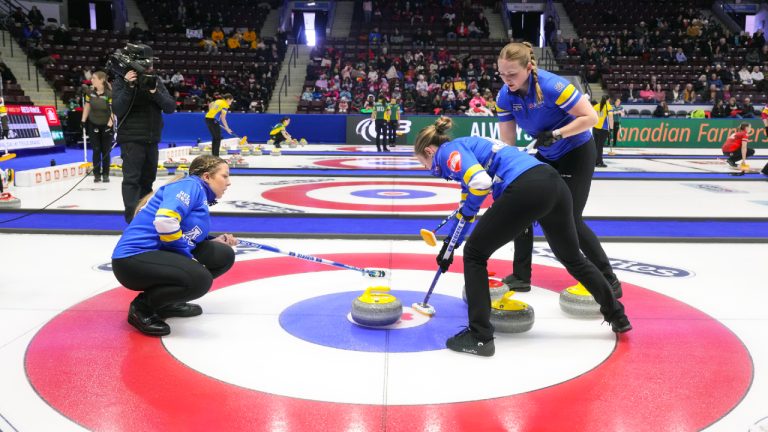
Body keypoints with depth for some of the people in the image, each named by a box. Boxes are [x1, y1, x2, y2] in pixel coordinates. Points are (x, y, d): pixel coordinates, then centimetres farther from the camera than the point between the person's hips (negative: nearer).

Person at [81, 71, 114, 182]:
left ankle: (105, 174, 14)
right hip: (93, 125, 3)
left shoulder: (110, 94, -18)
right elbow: (87, 106, 7)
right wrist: (84, 121, 4)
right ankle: (97, 174, 9)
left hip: (106, 125, -3)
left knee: (105, 151, 4)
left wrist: (109, 125, -23)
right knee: (96, 150, 3)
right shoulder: (90, 92, -5)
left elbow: (113, 111, -19)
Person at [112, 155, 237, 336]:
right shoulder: (191, 185, -10)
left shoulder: (202, 198, 19)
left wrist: (213, 242, 5)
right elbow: (165, 220, -26)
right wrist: (187, 255, -16)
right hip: (135, 258, -10)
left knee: (223, 255, 7)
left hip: (161, 255, 10)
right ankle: (142, 307, -6)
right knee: (199, 279, -31)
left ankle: (168, 301, 11)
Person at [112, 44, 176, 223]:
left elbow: (171, 107, -5)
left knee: (147, 178, 15)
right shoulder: (121, 81, -6)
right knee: (132, 179, -11)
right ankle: (133, 219, -12)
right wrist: (129, 87, -25)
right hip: (131, 139, -5)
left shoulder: (155, 81, 5)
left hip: (151, 140, 5)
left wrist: (154, 91, -19)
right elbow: (117, 110, -16)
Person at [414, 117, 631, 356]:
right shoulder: (467, 147, 33)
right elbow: (467, 207, 43)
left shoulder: (449, 150, 7)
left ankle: (480, 337, 10)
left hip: (527, 190, -9)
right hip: (554, 183, 9)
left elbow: (480, 182, -14)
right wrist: (449, 245, 49)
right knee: (572, 257, 29)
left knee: (474, 254, 9)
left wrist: (467, 211, 7)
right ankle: (618, 316, 43)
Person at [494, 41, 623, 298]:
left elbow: (591, 117, -26)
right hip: (545, 156, 7)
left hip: (577, 154, -7)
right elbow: (507, 142, -7)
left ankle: (610, 282, 2)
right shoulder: (504, 97, -11)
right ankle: (521, 276, 15)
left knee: (569, 220, -11)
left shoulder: (552, 86, -30)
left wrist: (556, 134, -31)